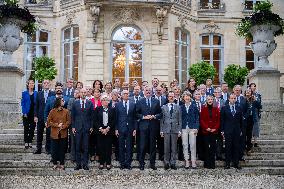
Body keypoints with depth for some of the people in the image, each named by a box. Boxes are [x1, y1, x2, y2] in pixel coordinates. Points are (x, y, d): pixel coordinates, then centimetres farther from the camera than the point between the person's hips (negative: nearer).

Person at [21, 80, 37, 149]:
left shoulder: (36, 93, 5)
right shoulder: (24, 93, 3)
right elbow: (22, 103, 0)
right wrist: (24, 113, -10)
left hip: (33, 113, 1)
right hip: (27, 113, -1)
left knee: (32, 128, 5)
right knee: (26, 128, 3)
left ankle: (30, 142, 13)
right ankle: (26, 143, 9)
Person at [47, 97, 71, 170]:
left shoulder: (66, 111, 2)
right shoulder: (52, 111, -2)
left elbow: (68, 121, 2)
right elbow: (49, 122, -2)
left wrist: (63, 126, -13)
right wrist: (57, 125, -12)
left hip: (63, 134, 1)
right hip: (54, 134, -1)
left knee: (62, 149, 6)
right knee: (54, 149, 5)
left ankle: (61, 164, 16)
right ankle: (55, 164, 19)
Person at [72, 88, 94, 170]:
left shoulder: (90, 103, 4)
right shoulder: (75, 103, 5)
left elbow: (92, 116, 5)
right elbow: (73, 116, 6)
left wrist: (91, 127, 0)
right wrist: (73, 126, 0)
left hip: (87, 128, 0)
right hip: (78, 127, 0)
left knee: (86, 147, 3)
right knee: (78, 147, 4)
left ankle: (85, 164, 10)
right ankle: (78, 164, 11)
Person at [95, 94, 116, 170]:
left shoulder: (112, 109, 7)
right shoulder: (97, 109, 6)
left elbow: (114, 121, 2)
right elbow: (95, 121, 1)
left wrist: (108, 128, -9)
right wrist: (101, 129, -9)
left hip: (109, 131, 0)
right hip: (100, 131, 0)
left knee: (108, 147, 1)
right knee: (101, 147, 1)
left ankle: (108, 163, 8)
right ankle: (101, 163, 9)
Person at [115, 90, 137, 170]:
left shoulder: (133, 104, 6)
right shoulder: (118, 105, 4)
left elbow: (135, 117, 5)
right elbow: (116, 117, 3)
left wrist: (135, 128, 0)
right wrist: (116, 129, -2)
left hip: (130, 128, 1)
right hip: (121, 128, 0)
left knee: (129, 147, 4)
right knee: (121, 147, 5)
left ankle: (128, 163, 12)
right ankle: (122, 163, 13)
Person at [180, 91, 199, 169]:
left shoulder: (194, 107, 6)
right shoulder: (181, 107, 9)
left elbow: (197, 118, 5)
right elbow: (180, 118, 7)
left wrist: (196, 128, -5)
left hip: (192, 128, -1)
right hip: (184, 128, 1)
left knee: (193, 145, -1)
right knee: (185, 145, 2)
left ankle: (193, 161, 5)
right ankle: (186, 161, 8)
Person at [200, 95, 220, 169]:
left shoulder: (216, 109, 8)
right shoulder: (203, 108, 4)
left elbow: (218, 120, 7)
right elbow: (201, 120, 1)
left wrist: (215, 128, -6)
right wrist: (206, 127, -10)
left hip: (214, 131, 1)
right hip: (205, 131, -1)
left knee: (213, 147, 1)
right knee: (206, 147, 0)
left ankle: (212, 164, 6)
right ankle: (207, 163, 6)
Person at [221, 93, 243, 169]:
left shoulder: (239, 108, 10)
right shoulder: (224, 108, 3)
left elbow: (241, 120, 12)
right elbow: (222, 120, 2)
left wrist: (241, 130, 8)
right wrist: (222, 130, -3)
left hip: (237, 131, 2)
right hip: (228, 131, -2)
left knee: (236, 147, 4)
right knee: (228, 147, -1)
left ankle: (236, 163, 12)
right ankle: (227, 163, 5)